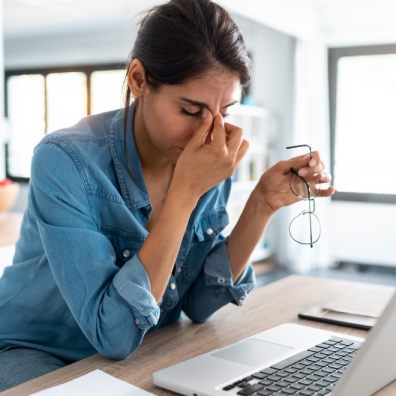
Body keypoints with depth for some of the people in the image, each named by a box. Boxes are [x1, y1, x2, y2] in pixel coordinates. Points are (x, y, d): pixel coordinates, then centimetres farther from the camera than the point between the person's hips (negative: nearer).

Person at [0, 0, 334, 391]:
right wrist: (185, 193, -32)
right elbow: (113, 334, -28)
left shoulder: (211, 163, -9)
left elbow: (198, 303, -5)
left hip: (146, 356, 4)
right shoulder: (66, 161, -25)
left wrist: (261, 206, -16)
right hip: (37, 355, -3)